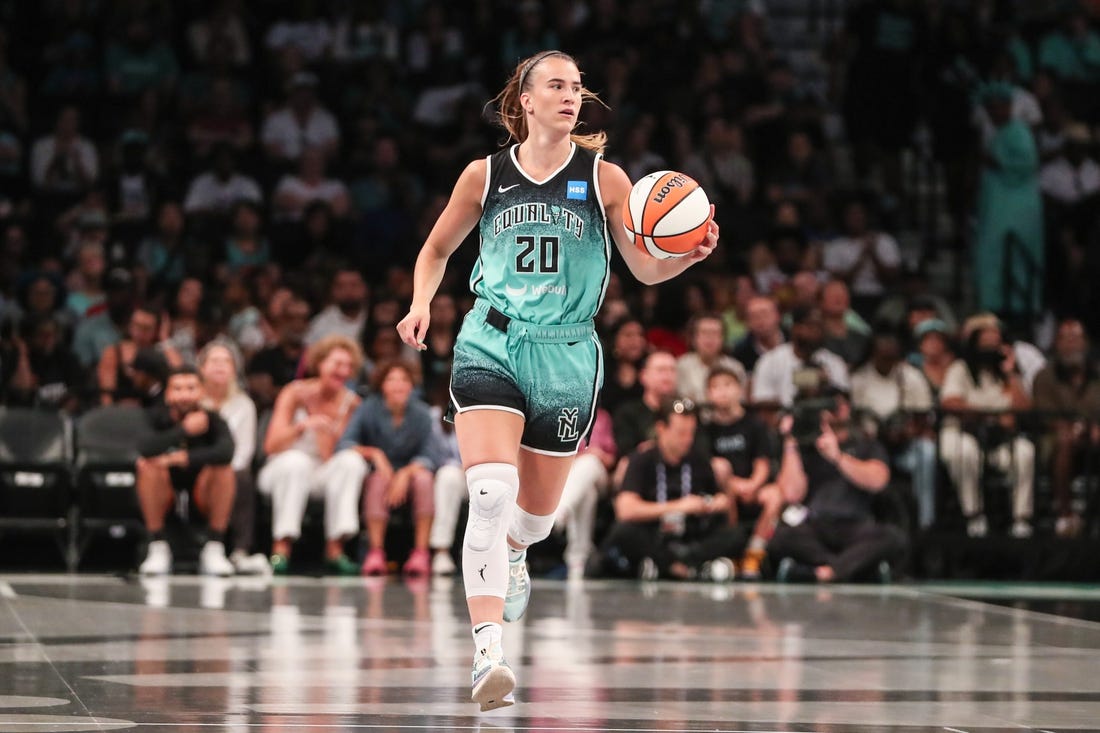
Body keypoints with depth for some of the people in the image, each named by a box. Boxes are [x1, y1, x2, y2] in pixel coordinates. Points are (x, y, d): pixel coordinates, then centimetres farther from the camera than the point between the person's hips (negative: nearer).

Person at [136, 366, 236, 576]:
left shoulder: (212, 420, -13)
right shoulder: (157, 417, -11)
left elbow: (226, 451, -36)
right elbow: (145, 448, -33)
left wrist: (184, 458, -38)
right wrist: (184, 430, -32)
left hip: (203, 496, 0)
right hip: (164, 498, 0)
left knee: (223, 466, -28)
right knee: (147, 465, -28)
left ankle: (215, 549, -23)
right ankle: (158, 548, -23)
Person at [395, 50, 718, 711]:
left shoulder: (605, 179, 2)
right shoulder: (485, 176, 3)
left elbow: (647, 268, 2)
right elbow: (438, 249, 17)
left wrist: (690, 254, -19)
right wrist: (421, 304, -1)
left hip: (566, 355, 1)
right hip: (490, 345, -1)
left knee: (536, 513, 14)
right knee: (490, 494, -23)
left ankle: (511, 553, 53)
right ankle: (489, 652, -27)